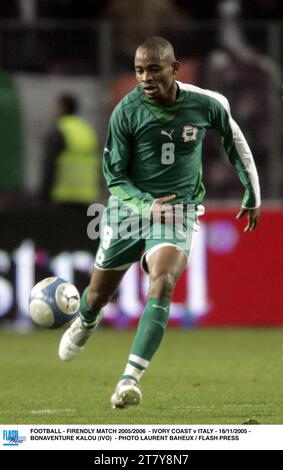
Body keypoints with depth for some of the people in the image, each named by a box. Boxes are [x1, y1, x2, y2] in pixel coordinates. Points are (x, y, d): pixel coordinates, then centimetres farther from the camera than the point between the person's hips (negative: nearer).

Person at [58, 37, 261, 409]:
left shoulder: (204, 104, -9)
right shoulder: (127, 111, -13)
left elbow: (235, 140, 12)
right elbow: (114, 176, -6)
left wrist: (253, 196, 18)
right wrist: (147, 205, -24)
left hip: (178, 211, -1)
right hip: (128, 206, 1)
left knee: (162, 284, -27)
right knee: (99, 295, 11)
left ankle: (131, 378, -30)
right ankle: (84, 325, 51)